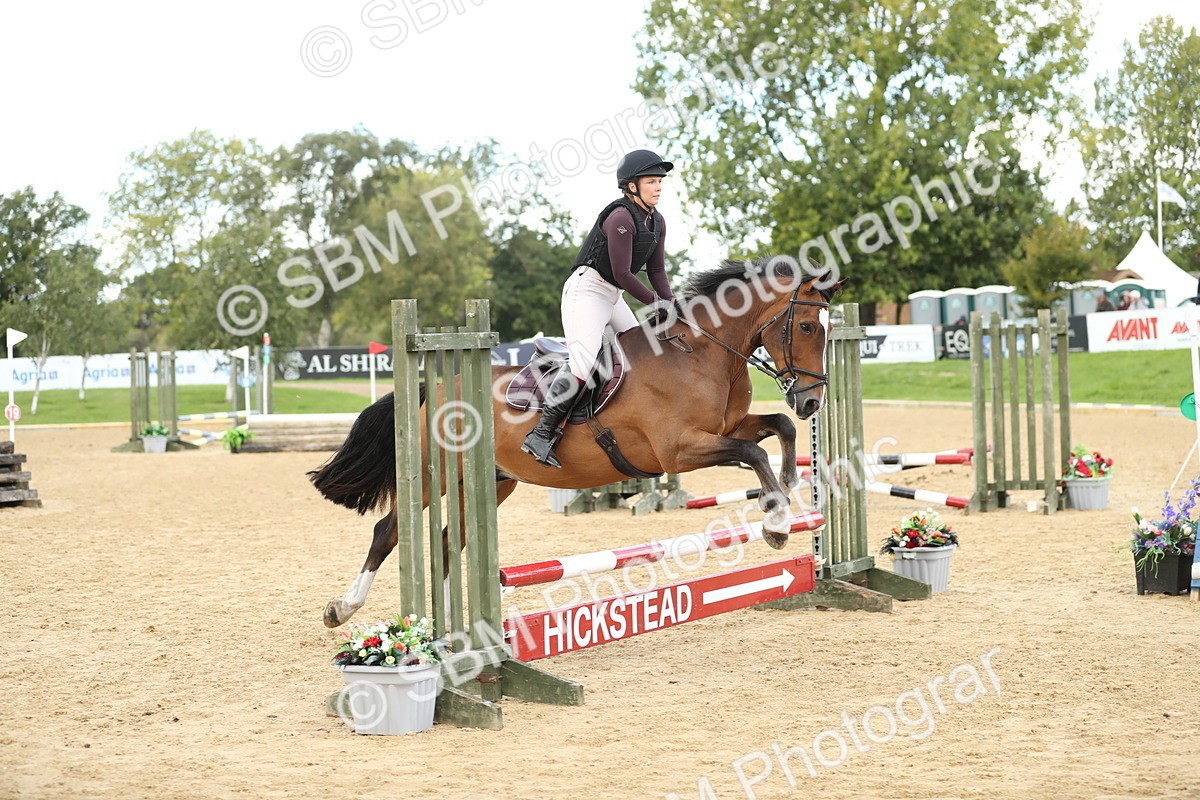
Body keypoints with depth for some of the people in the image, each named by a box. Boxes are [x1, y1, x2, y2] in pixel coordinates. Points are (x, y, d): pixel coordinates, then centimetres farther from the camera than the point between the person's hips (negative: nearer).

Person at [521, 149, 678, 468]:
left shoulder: (657, 221, 9)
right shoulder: (621, 217, -19)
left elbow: (656, 270, 11)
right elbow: (622, 273, -21)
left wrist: (671, 303, -5)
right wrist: (655, 302, -14)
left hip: (613, 297, 10)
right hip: (587, 289, -10)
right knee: (584, 363, -22)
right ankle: (541, 434, -23)